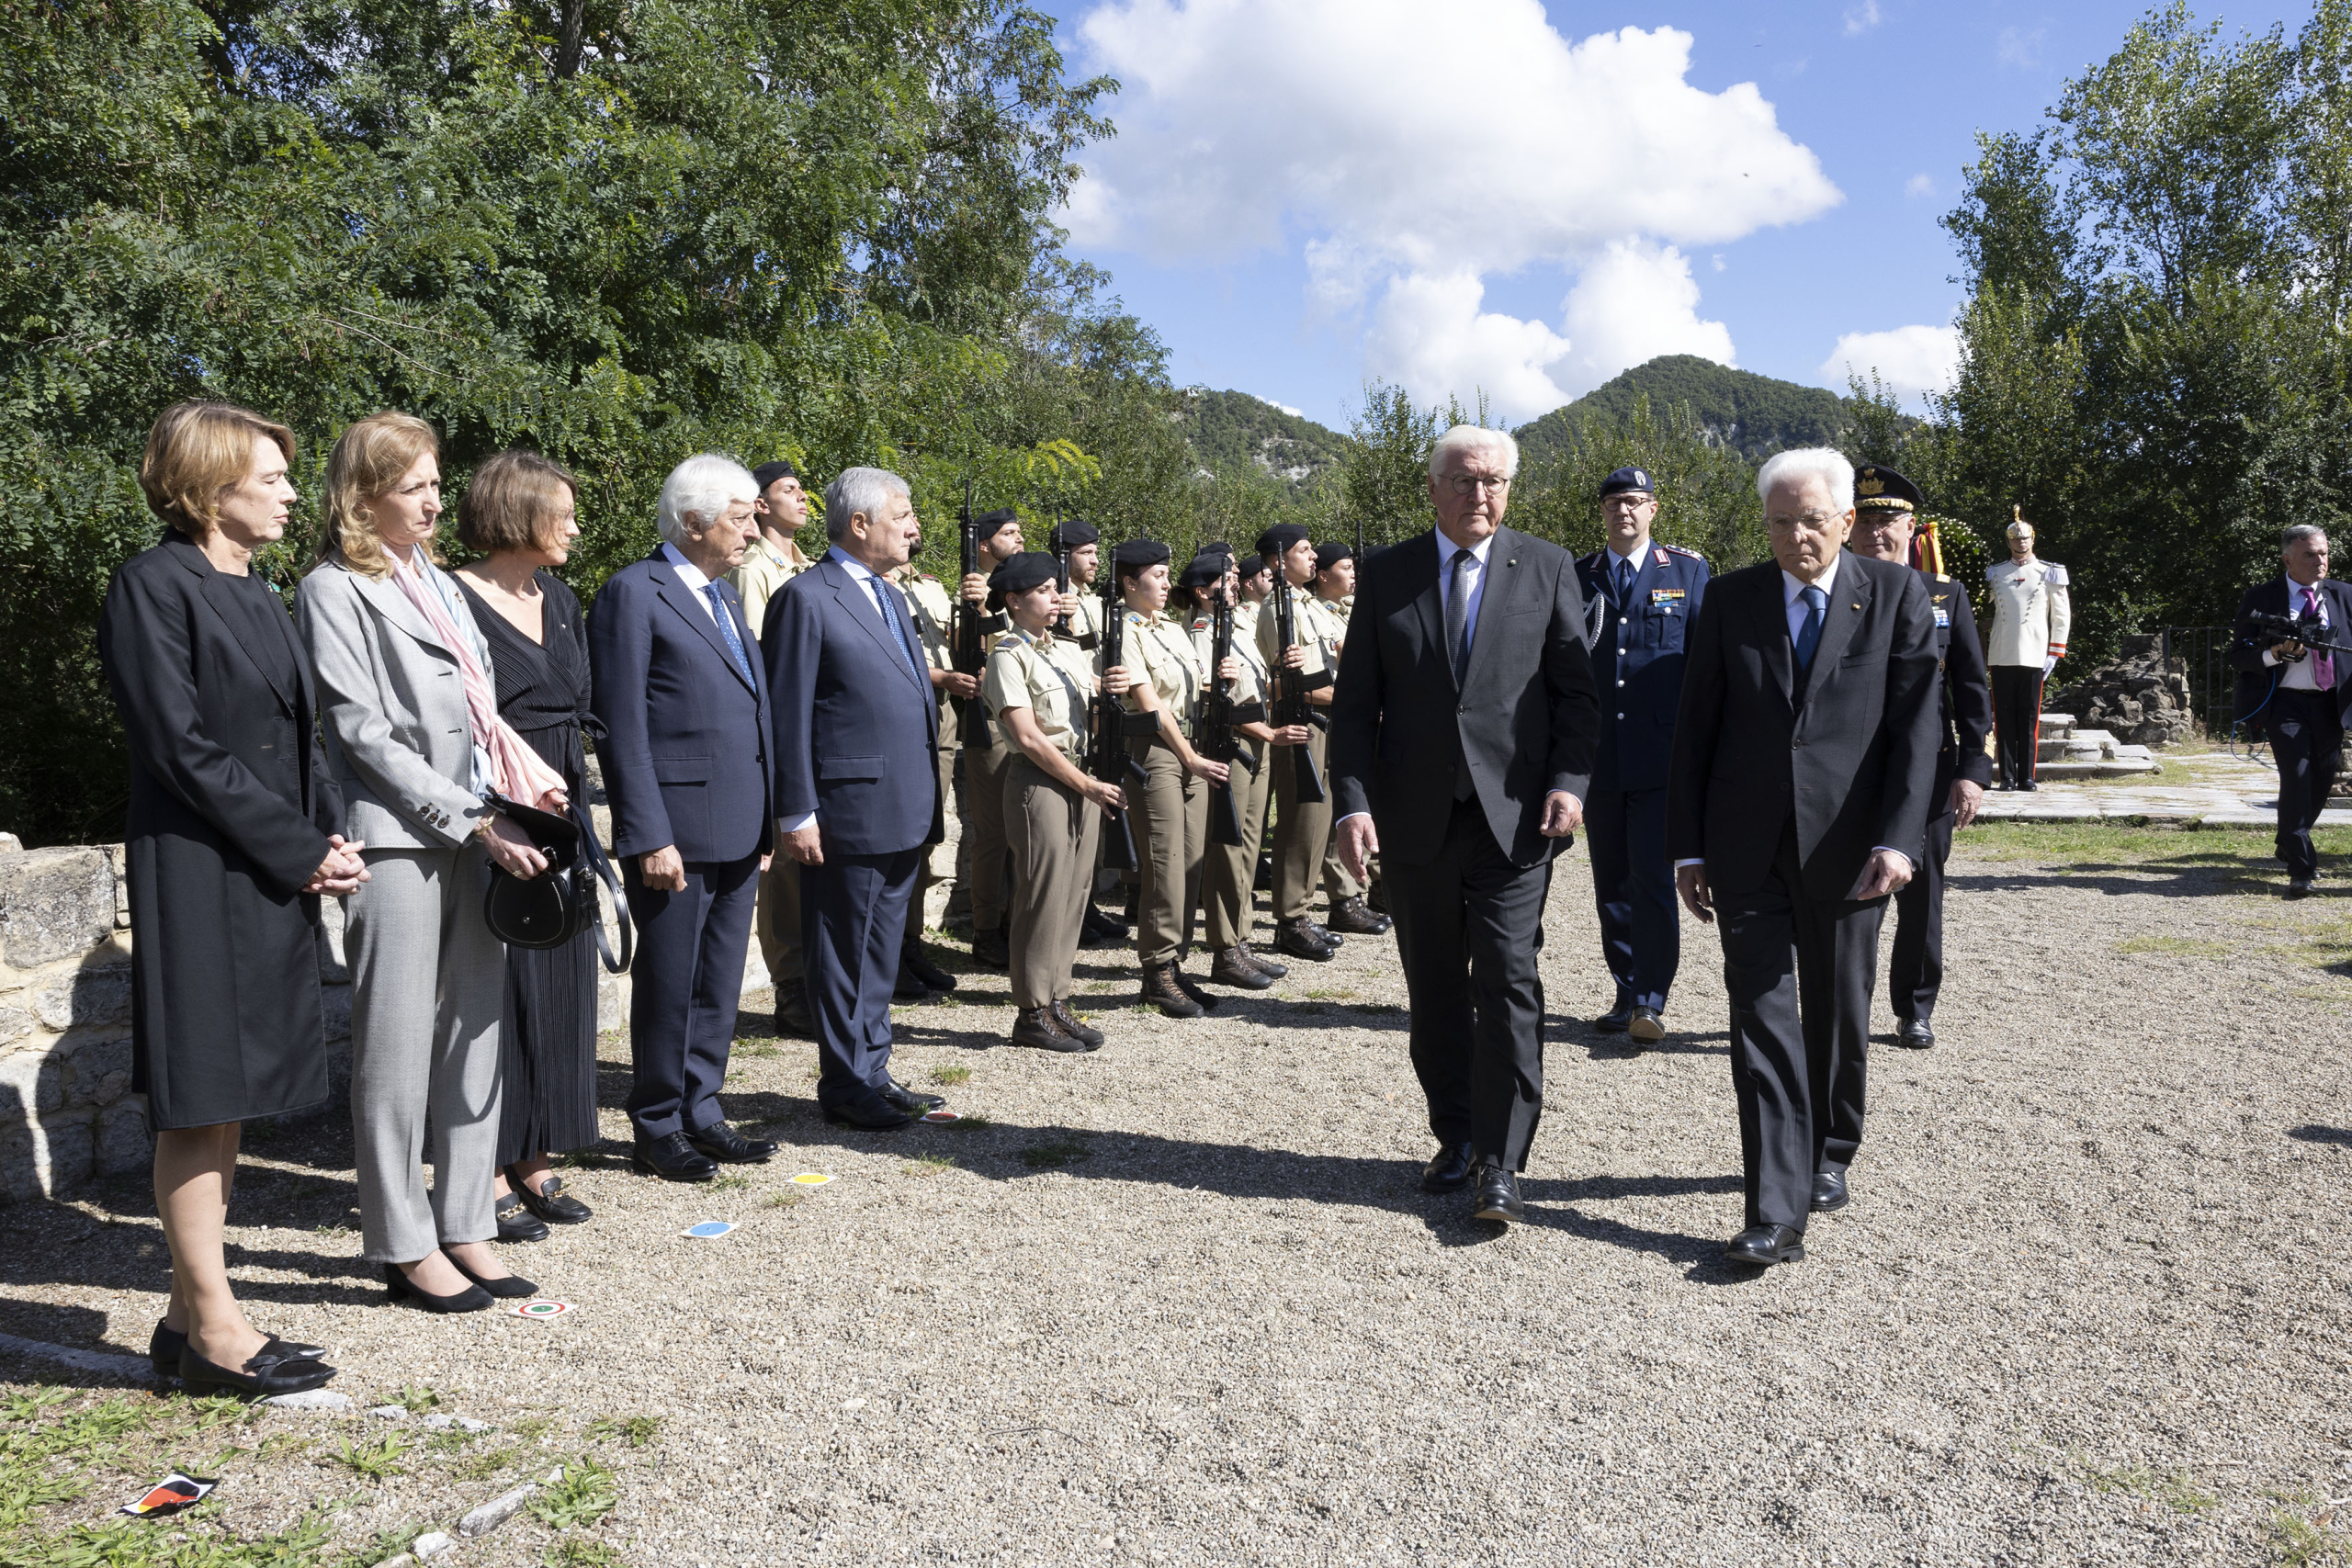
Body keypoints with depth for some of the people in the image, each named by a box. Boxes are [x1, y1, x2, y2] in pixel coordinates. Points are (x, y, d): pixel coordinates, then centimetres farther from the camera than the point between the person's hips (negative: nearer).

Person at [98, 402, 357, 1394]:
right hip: (200, 877, -8)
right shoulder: (154, 585, -9)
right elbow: (185, 747, -16)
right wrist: (303, 850, -14)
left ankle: (192, 1315, 23)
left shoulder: (257, 597, 16)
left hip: (277, 881, 8)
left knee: (228, 1103, 12)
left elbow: (303, 735, 16)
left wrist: (329, 839, 1)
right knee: (198, 1102, -1)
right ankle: (214, 1329, 8)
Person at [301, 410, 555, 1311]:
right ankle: (403, 1245, 12)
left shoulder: (438, 582, 19)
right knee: (397, 1049, 1)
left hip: (479, 838, 7)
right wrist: (470, 822, -13)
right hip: (398, 841, -7)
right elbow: (363, 731, -10)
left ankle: (465, 1226, 19)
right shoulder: (335, 589, -3)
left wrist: (525, 785, 2)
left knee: (477, 1037, 9)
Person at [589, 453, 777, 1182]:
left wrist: (765, 820, 14)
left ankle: (702, 1115, 27)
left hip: (738, 833, 8)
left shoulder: (725, 594, 16)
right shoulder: (633, 593, -9)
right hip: (676, 832, -8)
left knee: (719, 986, 15)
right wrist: (649, 837, -18)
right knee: (668, 986, 5)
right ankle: (656, 1128, 19)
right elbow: (621, 727, -14)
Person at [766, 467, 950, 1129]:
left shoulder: (891, 597, 17)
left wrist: (933, 795, 16)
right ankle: (844, 1086, 15)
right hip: (848, 815, -8)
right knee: (844, 955, 4)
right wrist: (796, 814, -15)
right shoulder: (806, 598, -10)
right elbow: (789, 715, -13)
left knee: (881, 951, 16)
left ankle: (873, 1070, 28)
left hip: (904, 814, 8)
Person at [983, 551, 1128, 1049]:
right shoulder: (1008, 658, -6)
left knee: (1072, 895, 9)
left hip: (1084, 778, 7)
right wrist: (1087, 785, -13)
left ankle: (1057, 1000, 18)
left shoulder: (1071, 652, 17)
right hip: (1040, 781, -7)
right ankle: (1032, 1013, 4)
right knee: (1043, 896, -4)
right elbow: (1029, 737, -13)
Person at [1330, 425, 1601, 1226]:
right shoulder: (1385, 575, 6)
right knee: (1434, 988, 11)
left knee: (1507, 984, -5)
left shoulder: (1547, 568, 5)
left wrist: (1569, 781, -9)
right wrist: (1353, 801, -7)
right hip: (1415, 816, 2)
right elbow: (1356, 702, 4)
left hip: (1514, 813, -2)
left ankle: (1501, 1163, 3)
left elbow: (1576, 689, 4)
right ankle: (1457, 1137, 26)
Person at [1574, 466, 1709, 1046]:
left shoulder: (1688, 571, 5)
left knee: (1652, 877, -10)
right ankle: (1627, 994, 21)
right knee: (1610, 882, 9)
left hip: (1661, 755, -3)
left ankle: (1650, 1003, -4)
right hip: (1599, 756, 3)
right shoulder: (1577, 577, 10)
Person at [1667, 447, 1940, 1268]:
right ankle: (1776, 1211, -2)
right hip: (1747, 850, 0)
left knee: (1837, 1015, 13)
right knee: (1761, 1019, -4)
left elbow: (1914, 726, -4)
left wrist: (1897, 839, -15)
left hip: (1846, 847, 0)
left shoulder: (1897, 596, 1)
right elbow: (1694, 729, 4)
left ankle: (1829, 1154, 37)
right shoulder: (1730, 600, 3)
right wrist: (1687, 847, 1)